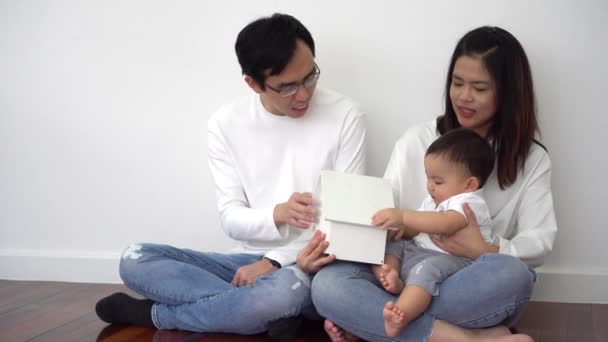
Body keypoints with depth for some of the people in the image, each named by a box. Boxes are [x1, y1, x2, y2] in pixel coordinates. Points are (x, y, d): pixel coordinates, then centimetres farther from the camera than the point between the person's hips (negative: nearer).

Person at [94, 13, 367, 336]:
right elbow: (231, 217, -3)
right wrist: (278, 213, -25)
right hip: (249, 260, 3)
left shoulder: (344, 115, -7)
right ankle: (271, 307, -22)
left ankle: (155, 313, -14)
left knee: (286, 288, -40)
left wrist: (274, 261, -15)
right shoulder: (226, 123, -1)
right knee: (135, 260, -15)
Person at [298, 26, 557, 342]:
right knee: (327, 284, -29)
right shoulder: (417, 140, 6)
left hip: (475, 291, 0)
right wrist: (330, 248, -19)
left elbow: (540, 243, -5)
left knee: (510, 274, -37)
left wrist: (486, 251, -26)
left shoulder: (532, 159, 5)